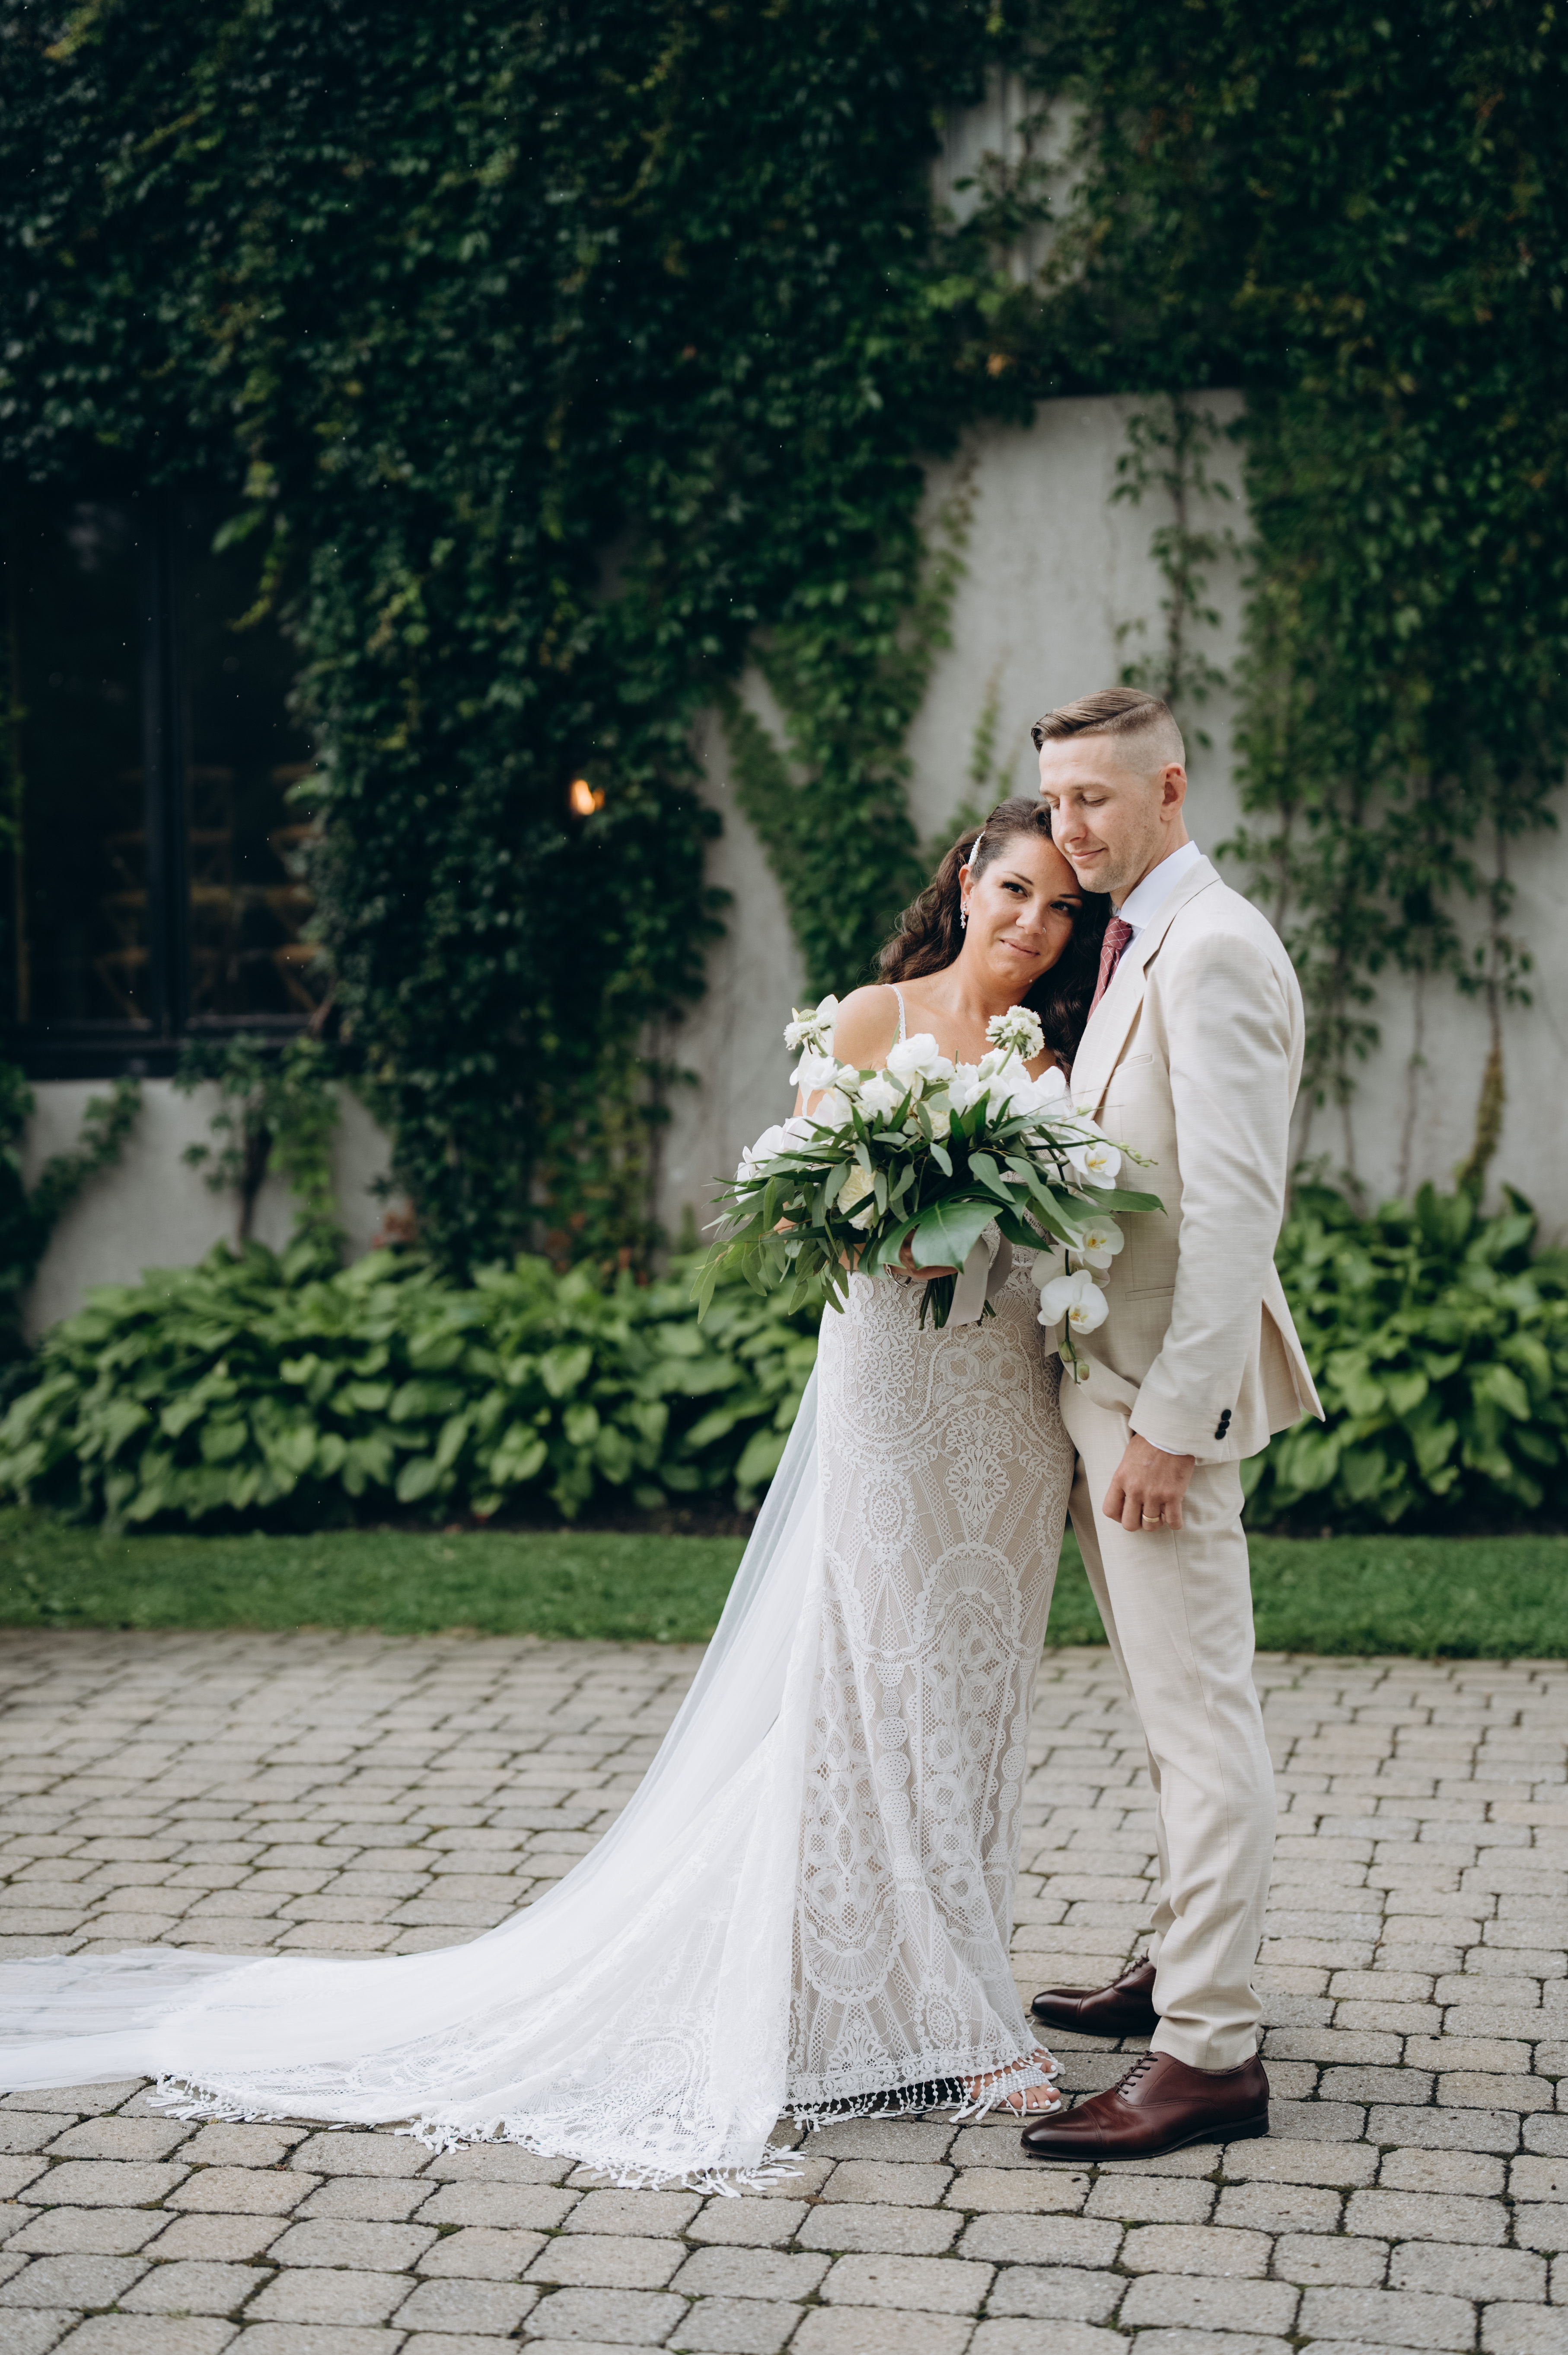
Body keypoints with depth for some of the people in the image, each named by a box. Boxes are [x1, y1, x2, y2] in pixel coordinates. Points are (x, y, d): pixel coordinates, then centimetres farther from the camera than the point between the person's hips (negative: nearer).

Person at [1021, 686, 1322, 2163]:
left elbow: (1234, 1207, -21)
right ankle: (1183, 1969, 31)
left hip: (1166, 1384, -10)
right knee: (1172, 1710, 18)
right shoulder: (1139, 946, 15)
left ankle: (1209, 2054, -2)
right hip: (1110, 1374, 10)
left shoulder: (1214, 950, -16)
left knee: (1200, 1716, -6)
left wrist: (1168, 1421, -23)